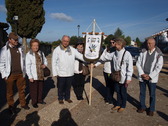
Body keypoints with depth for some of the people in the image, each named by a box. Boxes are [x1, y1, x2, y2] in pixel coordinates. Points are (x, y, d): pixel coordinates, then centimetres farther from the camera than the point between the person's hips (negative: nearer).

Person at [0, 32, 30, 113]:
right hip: (10, 74, -3)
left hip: (20, 74, 3)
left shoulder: (20, 48, 4)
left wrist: (24, 71, 9)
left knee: (22, 90, 13)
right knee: (10, 91, 11)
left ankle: (23, 104, 29)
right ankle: (11, 106, 28)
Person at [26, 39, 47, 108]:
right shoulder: (29, 55, -12)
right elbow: (27, 66, -13)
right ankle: (34, 102, 25)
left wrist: (45, 64, -3)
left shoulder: (41, 53, 4)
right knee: (33, 90, 6)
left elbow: (45, 60, 20)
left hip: (41, 75, 5)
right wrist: (30, 77, -16)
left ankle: (40, 100, 38)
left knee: (40, 89, 18)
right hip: (33, 76, -5)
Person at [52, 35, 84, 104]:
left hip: (70, 73, 2)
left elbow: (80, 56, -2)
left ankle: (67, 97, 37)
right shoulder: (57, 50, -5)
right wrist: (55, 73, -7)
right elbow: (54, 62, -4)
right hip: (61, 74, -2)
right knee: (61, 87, 13)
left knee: (68, 87, 17)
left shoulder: (72, 49, 0)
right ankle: (60, 98, 33)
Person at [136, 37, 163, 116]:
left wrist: (150, 76, -13)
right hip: (142, 77, 3)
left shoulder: (158, 54, -7)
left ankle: (151, 109, 28)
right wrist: (142, 74, -10)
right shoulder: (143, 52, 0)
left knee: (152, 94, 9)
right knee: (142, 93, 14)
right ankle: (142, 107, 32)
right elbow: (138, 63, 0)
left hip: (152, 78, -2)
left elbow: (159, 67, -9)